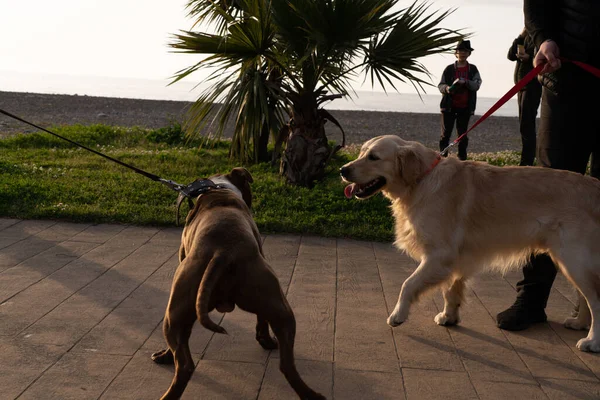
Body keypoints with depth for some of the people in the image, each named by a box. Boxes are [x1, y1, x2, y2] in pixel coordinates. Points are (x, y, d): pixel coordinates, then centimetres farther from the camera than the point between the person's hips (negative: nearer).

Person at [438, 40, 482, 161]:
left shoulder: (473, 69, 7)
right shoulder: (449, 69, 4)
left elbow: (476, 85, -5)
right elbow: (440, 85, 3)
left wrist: (465, 82, -23)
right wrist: (446, 88, -20)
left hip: (465, 107, 1)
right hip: (449, 106, -1)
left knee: (462, 133, 8)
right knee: (446, 133, -2)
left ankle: (462, 157, 13)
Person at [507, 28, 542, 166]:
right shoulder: (526, 39, 17)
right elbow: (511, 55, 5)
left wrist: (529, 58, -29)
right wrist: (520, 37, -5)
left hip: (533, 85, -8)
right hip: (522, 85, 8)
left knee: (526, 125, -13)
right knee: (525, 124, 10)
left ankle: (526, 162, -16)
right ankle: (528, 160, 16)